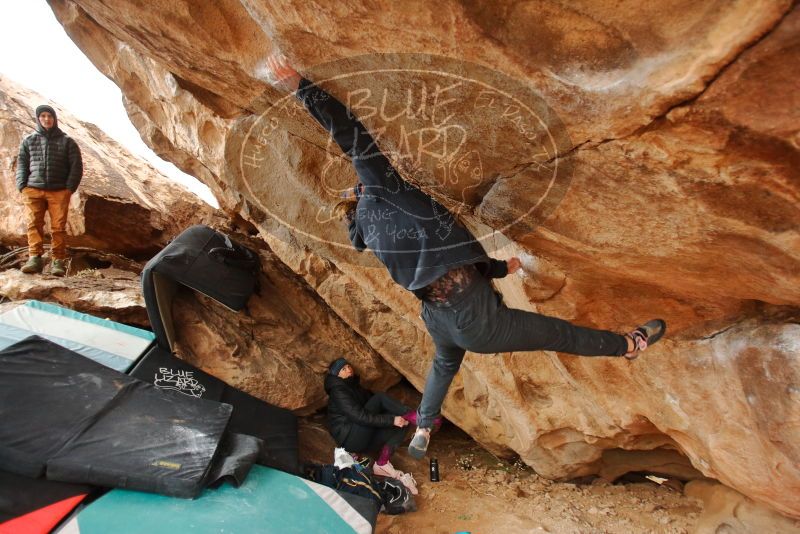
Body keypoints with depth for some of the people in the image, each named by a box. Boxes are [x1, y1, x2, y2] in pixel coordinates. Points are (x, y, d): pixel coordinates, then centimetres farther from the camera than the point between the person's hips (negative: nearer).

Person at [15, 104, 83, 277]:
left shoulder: (67, 141, 12)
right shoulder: (28, 141, 18)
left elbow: (76, 166, 6)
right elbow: (22, 164, 15)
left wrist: (70, 188, -4)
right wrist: (22, 186, 1)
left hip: (59, 192, -2)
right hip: (33, 190, 2)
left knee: (58, 227, -7)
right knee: (34, 225, -9)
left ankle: (58, 261, -5)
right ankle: (34, 258, -9)